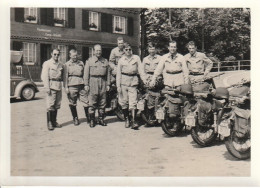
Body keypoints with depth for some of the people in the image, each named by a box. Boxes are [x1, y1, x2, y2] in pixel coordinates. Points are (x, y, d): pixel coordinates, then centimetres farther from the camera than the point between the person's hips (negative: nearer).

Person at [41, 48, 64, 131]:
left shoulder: (61, 64, 14)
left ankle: (54, 121, 19)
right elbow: (44, 77, -6)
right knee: (50, 106, -5)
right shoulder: (47, 63, 0)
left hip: (59, 86, 5)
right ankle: (49, 123, 2)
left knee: (57, 105, 9)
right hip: (51, 86, -5)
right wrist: (47, 88, -14)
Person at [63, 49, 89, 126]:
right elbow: (65, 76, 1)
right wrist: (66, 87, -6)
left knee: (86, 101, -1)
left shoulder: (81, 63, 14)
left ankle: (88, 117, 11)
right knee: (72, 103, 4)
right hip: (72, 86, -2)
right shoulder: (67, 64, 5)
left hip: (81, 85, 2)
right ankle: (75, 118, 17)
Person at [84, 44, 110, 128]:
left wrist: (108, 84, 6)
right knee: (92, 103, -2)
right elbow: (86, 73, 2)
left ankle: (101, 119, 15)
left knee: (102, 103, 5)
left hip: (103, 82, 3)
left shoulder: (105, 61, 12)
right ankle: (92, 120, 5)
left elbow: (108, 73, 12)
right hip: (93, 82, -2)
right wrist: (86, 84, -5)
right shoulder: (89, 61, 5)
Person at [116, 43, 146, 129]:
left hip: (133, 81, -1)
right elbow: (118, 73, 7)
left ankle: (133, 121, -7)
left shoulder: (136, 58, 5)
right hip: (123, 81, 1)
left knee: (133, 102, -7)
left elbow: (140, 70, 4)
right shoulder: (121, 60, 7)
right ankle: (126, 119, 19)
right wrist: (118, 86, 1)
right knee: (124, 101, 4)